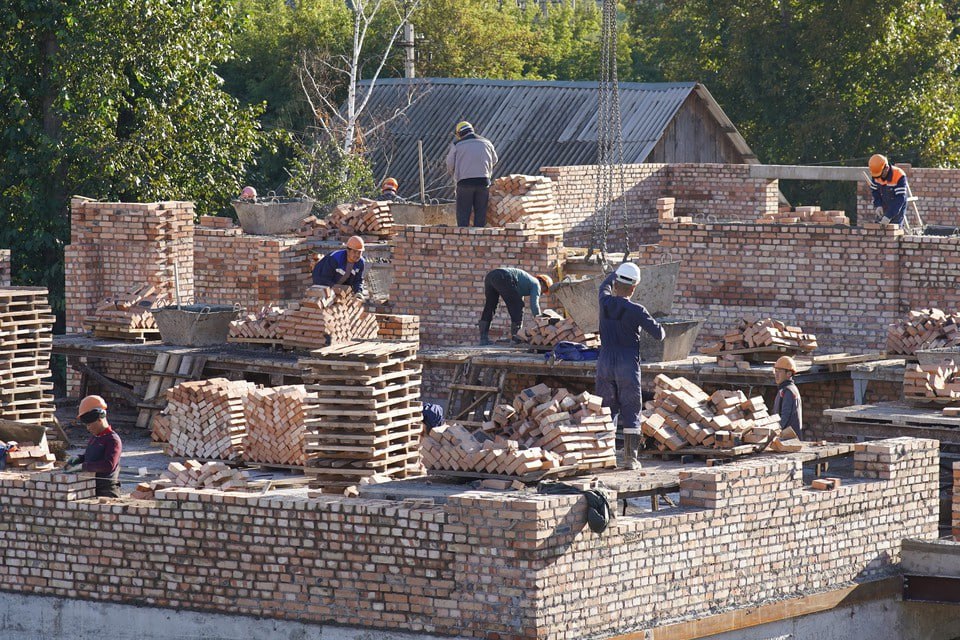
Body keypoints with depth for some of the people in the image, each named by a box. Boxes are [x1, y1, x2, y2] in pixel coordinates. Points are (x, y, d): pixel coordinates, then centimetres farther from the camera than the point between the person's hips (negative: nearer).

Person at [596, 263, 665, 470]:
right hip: (628, 364, -4)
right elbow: (658, 333, -8)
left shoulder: (605, 302, -2)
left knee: (606, 409, 10)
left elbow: (605, 286, 23)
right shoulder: (636, 311, -13)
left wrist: (616, 274, 42)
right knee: (631, 412, 4)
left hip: (605, 362, 4)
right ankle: (630, 457, 1)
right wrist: (661, 331, 17)